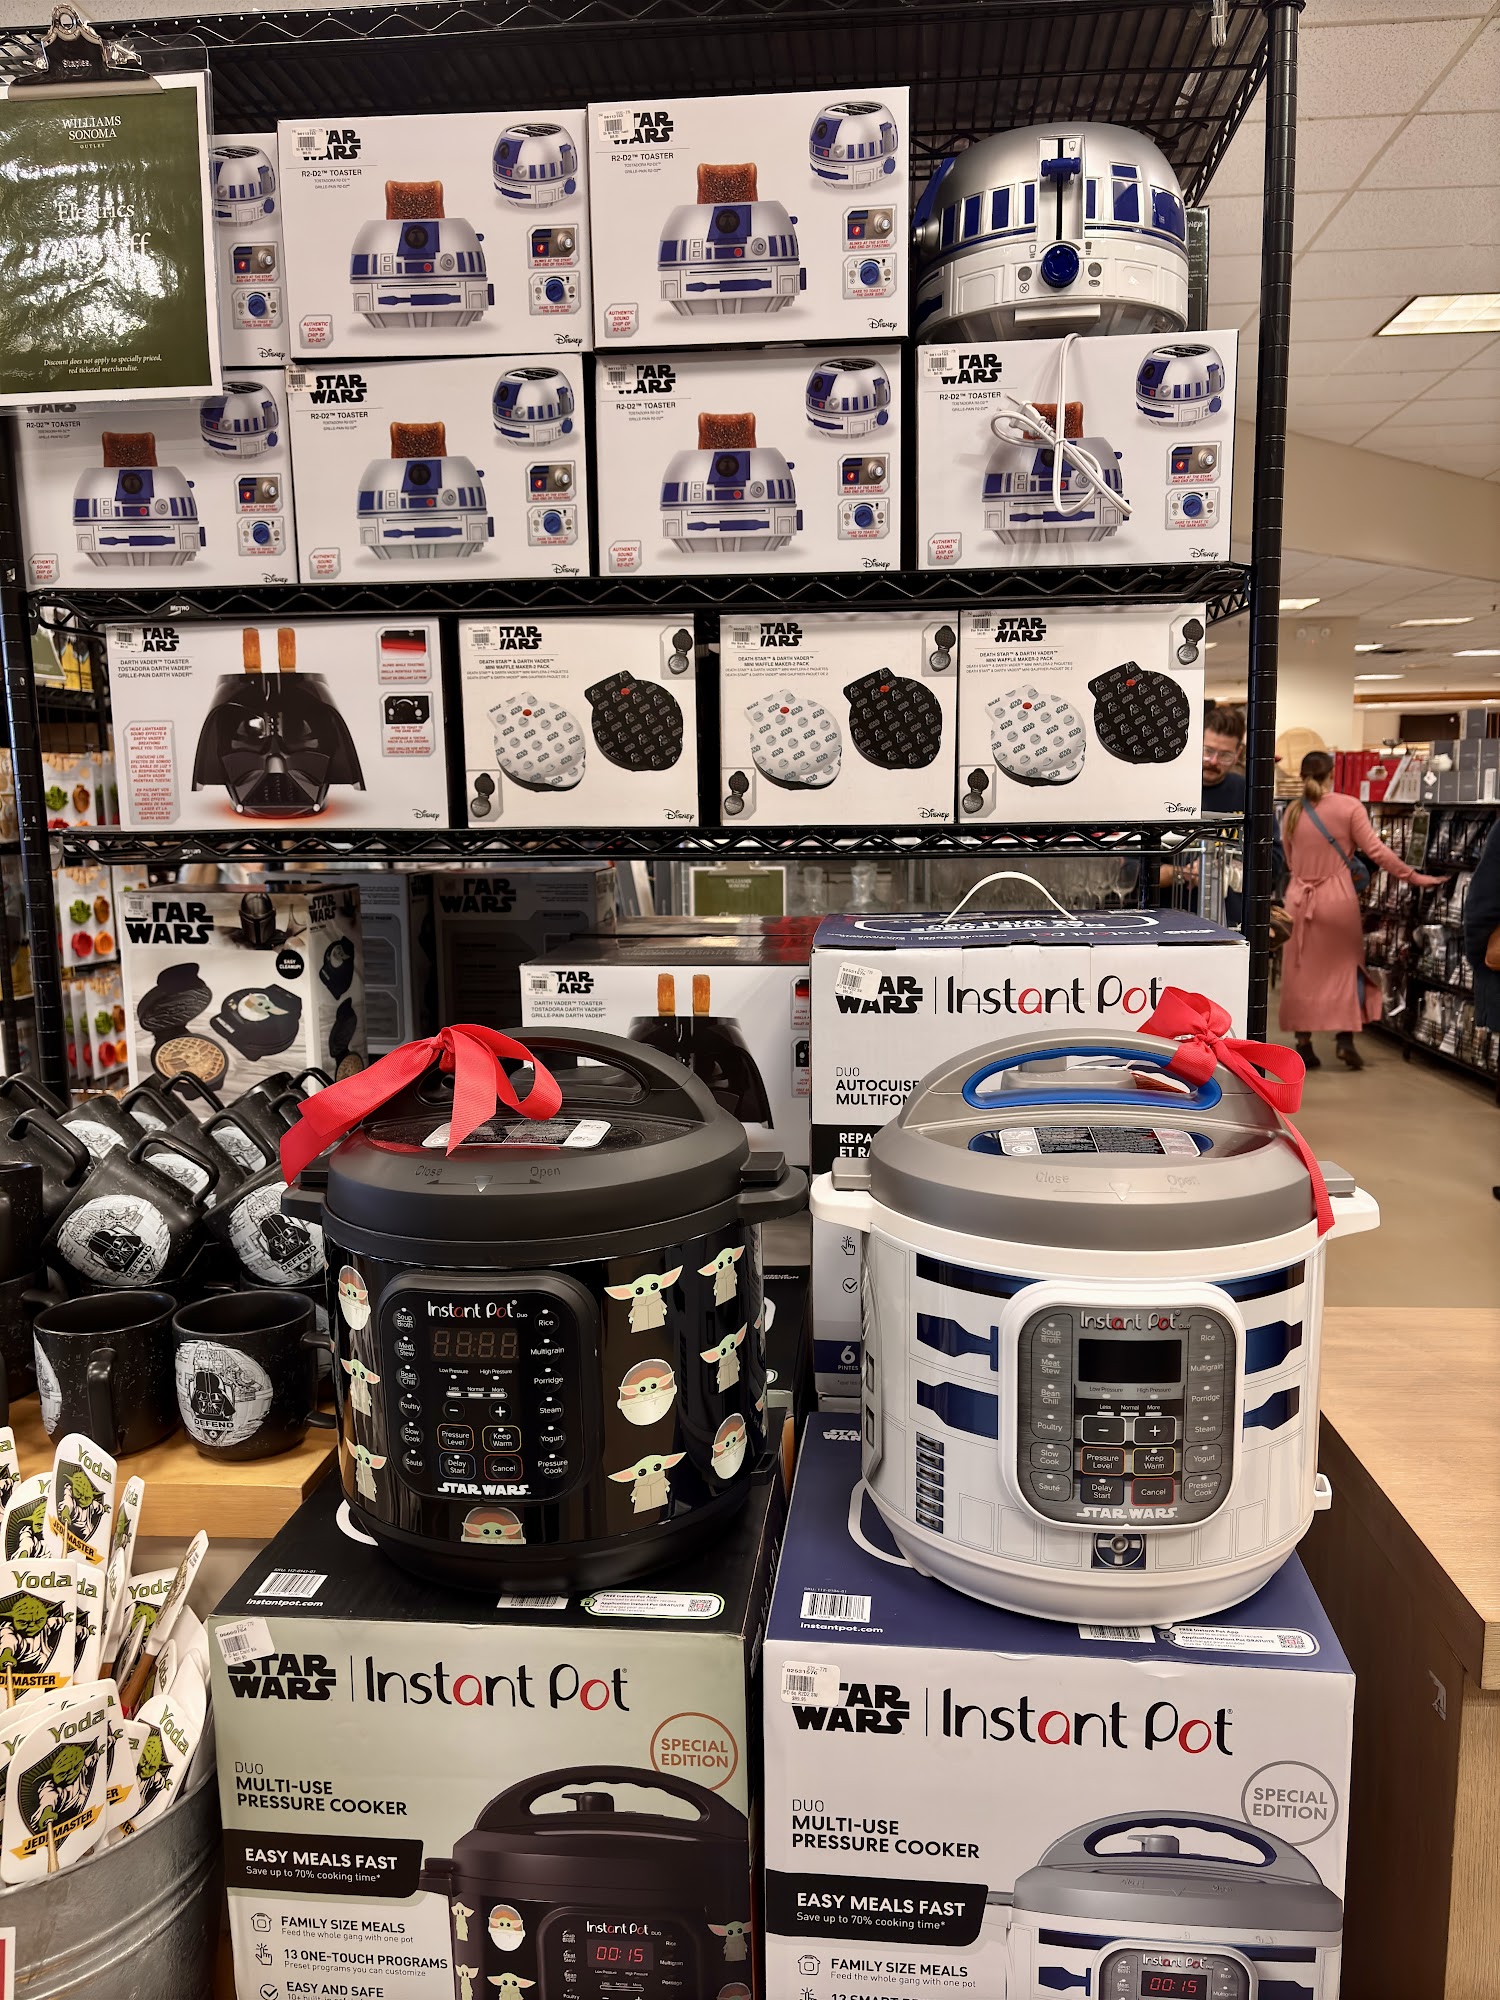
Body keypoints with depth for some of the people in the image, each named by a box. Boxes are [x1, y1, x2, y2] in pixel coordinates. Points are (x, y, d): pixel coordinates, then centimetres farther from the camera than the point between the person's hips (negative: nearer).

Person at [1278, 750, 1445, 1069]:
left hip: (1300, 898, 2)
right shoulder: (1349, 806, -5)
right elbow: (1375, 851, -8)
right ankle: (1344, 1038, 3)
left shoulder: (1292, 812, 4)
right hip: (1337, 896, -2)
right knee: (1344, 966, 10)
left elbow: (1288, 861, 9)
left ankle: (1303, 1043, 7)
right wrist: (1414, 877, -2)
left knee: (1301, 971, 7)